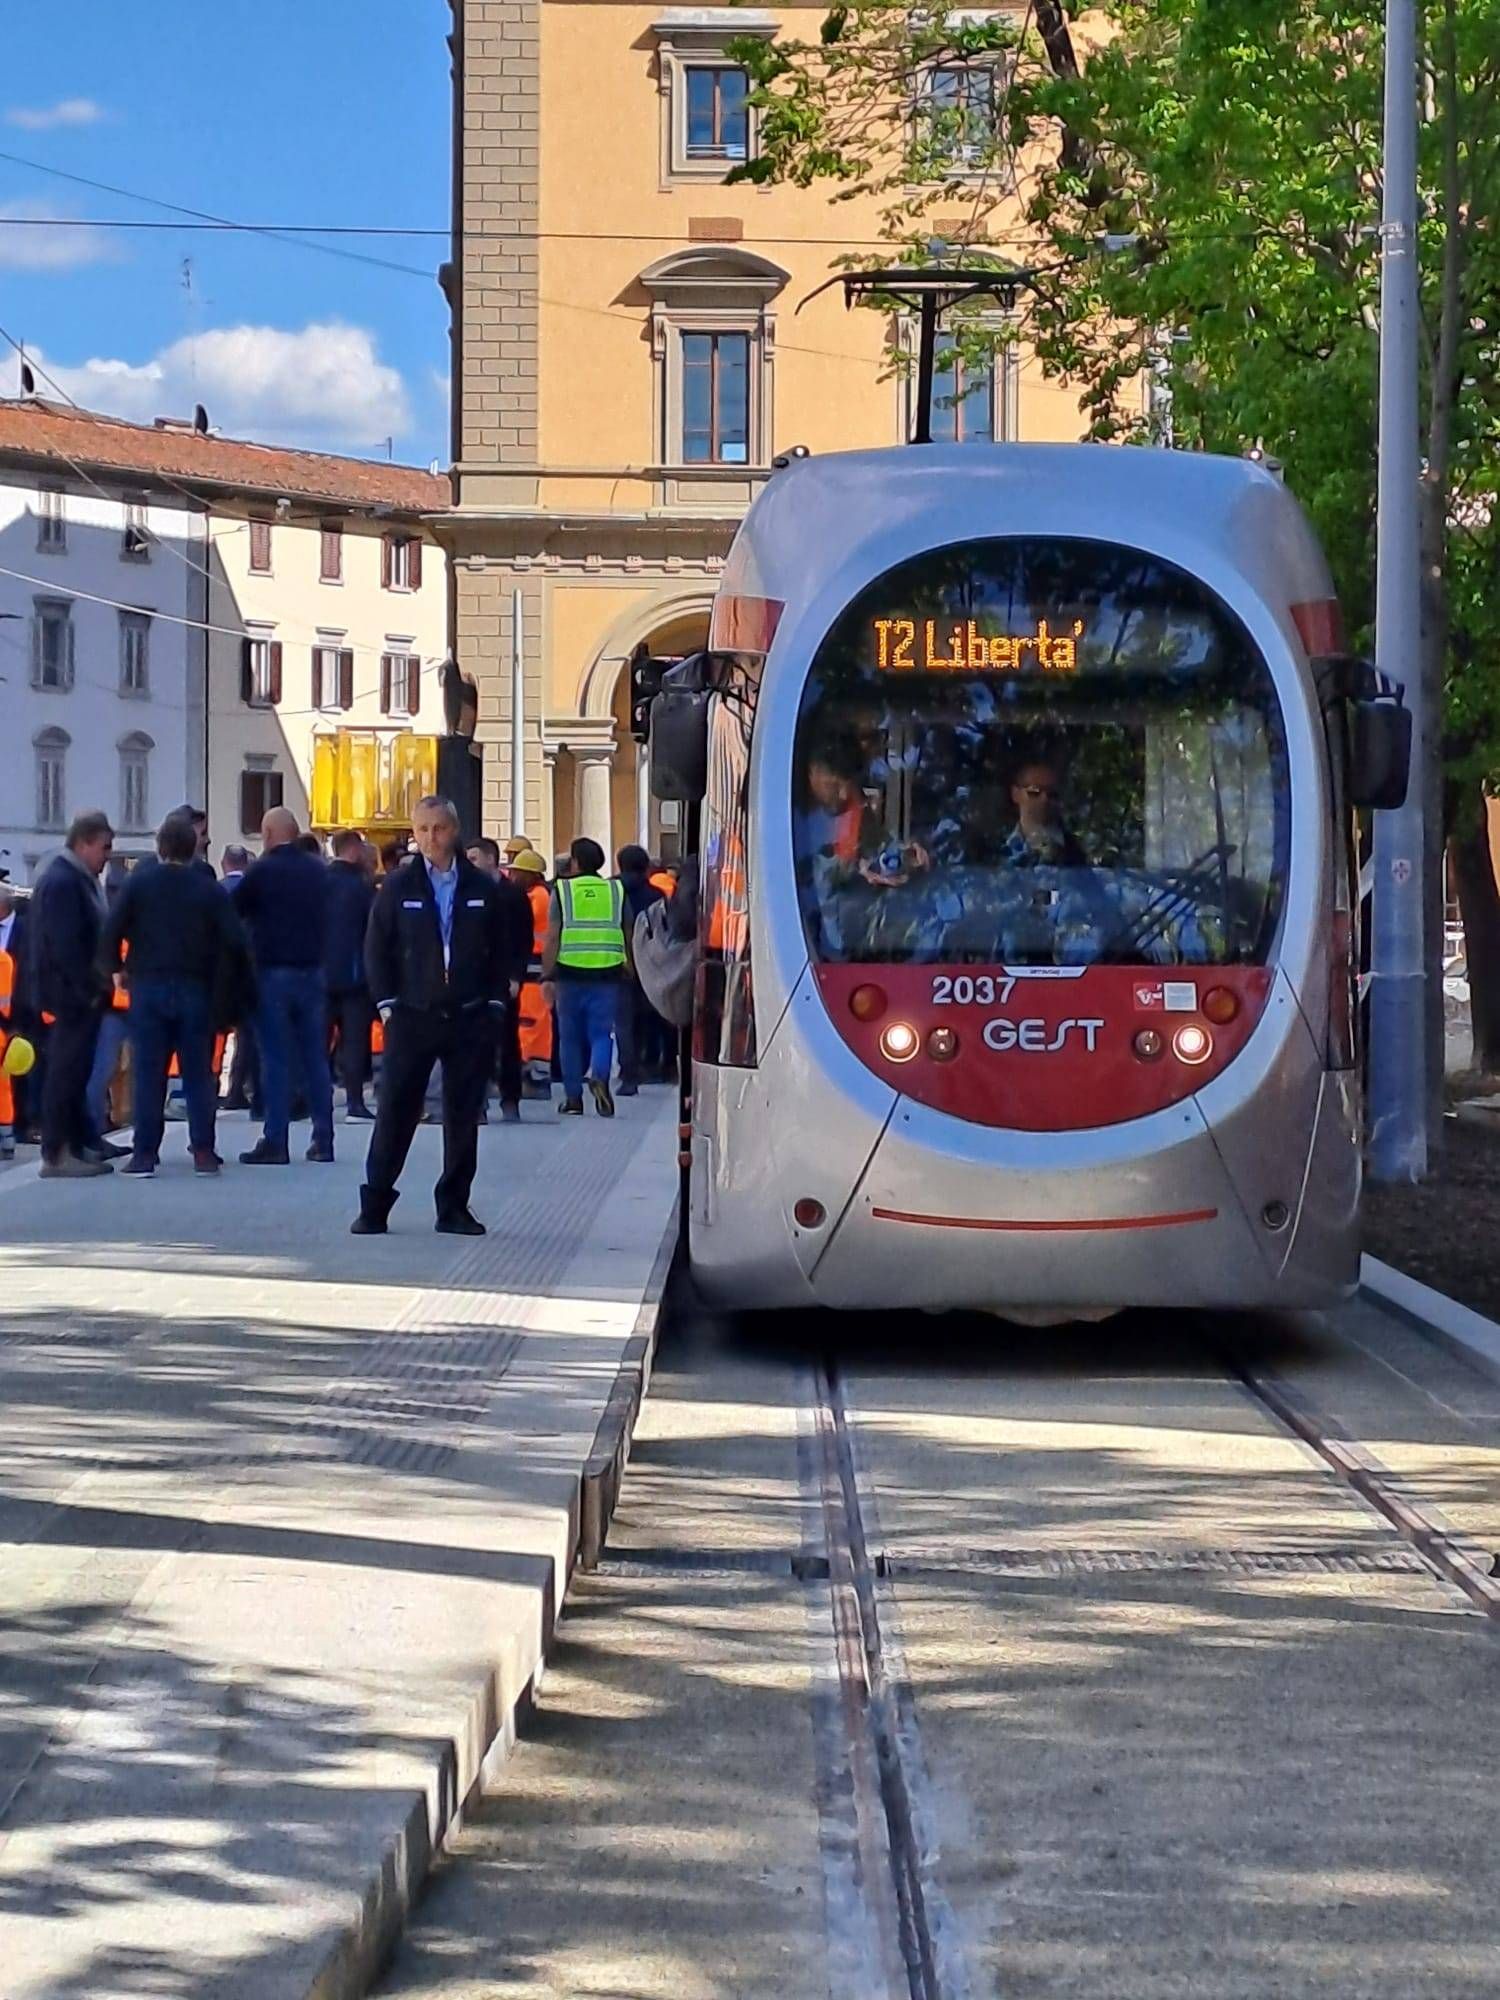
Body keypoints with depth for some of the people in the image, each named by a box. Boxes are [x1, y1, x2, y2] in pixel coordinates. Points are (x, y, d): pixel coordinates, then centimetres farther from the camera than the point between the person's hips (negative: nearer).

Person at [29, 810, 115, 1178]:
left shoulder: (81, 878, 13)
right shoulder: (62, 881, -18)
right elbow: (64, 945, -23)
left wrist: (95, 987, 11)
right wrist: (88, 990, -19)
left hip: (81, 993, 10)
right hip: (71, 994, -10)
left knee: (74, 1072, 14)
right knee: (66, 1073, -7)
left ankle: (80, 1145, 21)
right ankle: (56, 1155, -4)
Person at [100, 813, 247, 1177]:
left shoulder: (139, 883, -2)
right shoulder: (208, 889, -1)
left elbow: (111, 931, -8)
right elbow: (234, 940, -7)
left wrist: (114, 969, 7)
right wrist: (218, 979, 7)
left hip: (148, 987, -1)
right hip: (194, 991, 1)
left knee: (148, 1072, 2)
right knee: (198, 1072, 7)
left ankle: (145, 1153, -2)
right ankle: (203, 1151, 4)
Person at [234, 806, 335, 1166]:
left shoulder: (261, 871, -9)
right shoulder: (318, 870, 6)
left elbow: (235, 910, -3)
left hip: (272, 972, -4)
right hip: (313, 971, 4)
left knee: (275, 1059, -3)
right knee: (315, 1057, 9)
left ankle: (275, 1140, -5)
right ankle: (323, 1139, 9)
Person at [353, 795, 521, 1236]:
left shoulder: (481, 889, 6)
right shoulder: (398, 888, 3)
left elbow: (501, 951, 10)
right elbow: (376, 949, 5)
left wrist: (494, 1001, 2)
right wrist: (387, 1003, -1)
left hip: (470, 1019, 1)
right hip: (411, 1017, -1)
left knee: (463, 1115, 4)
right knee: (395, 1112, -2)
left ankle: (454, 1207, 13)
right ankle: (374, 1207, 3)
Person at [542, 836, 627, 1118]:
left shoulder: (562, 890, 1)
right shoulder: (616, 891, 8)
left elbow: (552, 937, -3)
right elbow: (628, 936, 13)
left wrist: (547, 975, -1)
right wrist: (628, 967, 23)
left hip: (570, 972, -1)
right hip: (608, 973, 1)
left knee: (571, 1037, 8)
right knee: (601, 1032, 4)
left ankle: (573, 1098, 11)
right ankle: (599, 1076, -24)